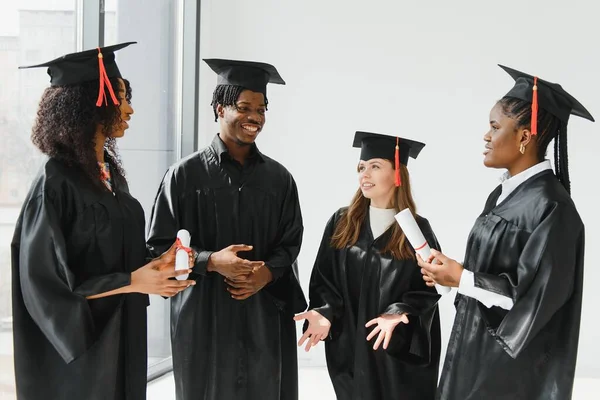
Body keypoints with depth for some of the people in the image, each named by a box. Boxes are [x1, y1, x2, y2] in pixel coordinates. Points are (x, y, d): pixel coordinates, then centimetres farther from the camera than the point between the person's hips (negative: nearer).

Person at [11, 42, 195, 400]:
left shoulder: (110, 170, 6)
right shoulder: (56, 182, -19)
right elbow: (46, 280, -19)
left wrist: (152, 266, -3)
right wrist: (132, 282, -20)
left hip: (119, 335, 8)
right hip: (77, 342, -8)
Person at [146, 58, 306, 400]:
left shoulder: (279, 177, 7)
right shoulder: (186, 174, -3)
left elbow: (291, 243, 9)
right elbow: (160, 244, -3)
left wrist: (266, 273, -11)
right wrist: (211, 261, -17)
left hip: (264, 317, 3)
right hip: (203, 316, -2)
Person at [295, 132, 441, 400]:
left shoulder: (418, 229, -6)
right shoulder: (340, 223, 1)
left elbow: (428, 289, -5)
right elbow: (324, 279, 3)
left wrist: (397, 314, -22)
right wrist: (324, 312, -15)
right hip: (349, 346, 2)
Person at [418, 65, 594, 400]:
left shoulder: (550, 207, -21)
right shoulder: (503, 194, 7)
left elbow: (537, 296, -22)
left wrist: (460, 279, -18)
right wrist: (453, 271, -3)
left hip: (514, 364, -8)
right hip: (480, 347, 8)